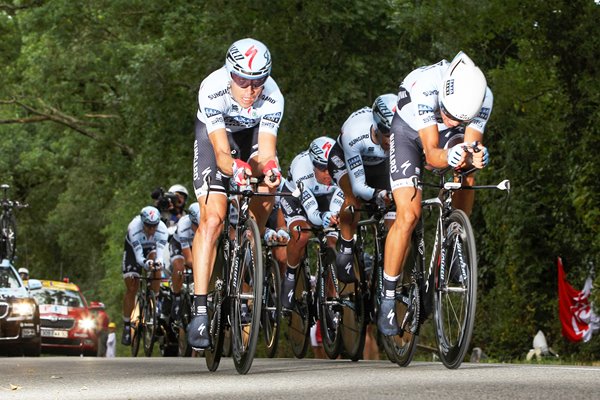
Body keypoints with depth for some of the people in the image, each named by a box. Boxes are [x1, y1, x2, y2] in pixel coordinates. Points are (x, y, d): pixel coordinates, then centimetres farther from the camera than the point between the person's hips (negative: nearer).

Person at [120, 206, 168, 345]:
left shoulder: (162, 229, -35)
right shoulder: (134, 228, -39)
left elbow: (160, 253, -42)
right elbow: (139, 256, -43)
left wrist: (158, 262, -64)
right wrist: (146, 263, -64)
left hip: (151, 248, 2)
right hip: (133, 249, -2)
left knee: (154, 256, -32)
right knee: (131, 288, -8)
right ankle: (127, 326, 3)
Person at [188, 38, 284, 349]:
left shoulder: (272, 98, -32)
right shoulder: (212, 90, -38)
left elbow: (266, 152, -35)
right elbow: (221, 151, -41)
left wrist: (269, 169, -58)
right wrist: (235, 168, -63)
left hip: (253, 131, 3)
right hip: (216, 132, -3)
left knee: (264, 201, -20)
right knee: (212, 217, -17)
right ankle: (199, 311, -20)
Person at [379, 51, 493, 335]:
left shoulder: (483, 98, -30)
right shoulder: (424, 87, -41)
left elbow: (472, 143, -28)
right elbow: (431, 154, -40)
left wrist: (475, 156, -51)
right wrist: (447, 157, -62)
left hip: (450, 139, 5)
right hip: (410, 133, -5)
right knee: (408, 216, -16)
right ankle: (387, 299, -9)